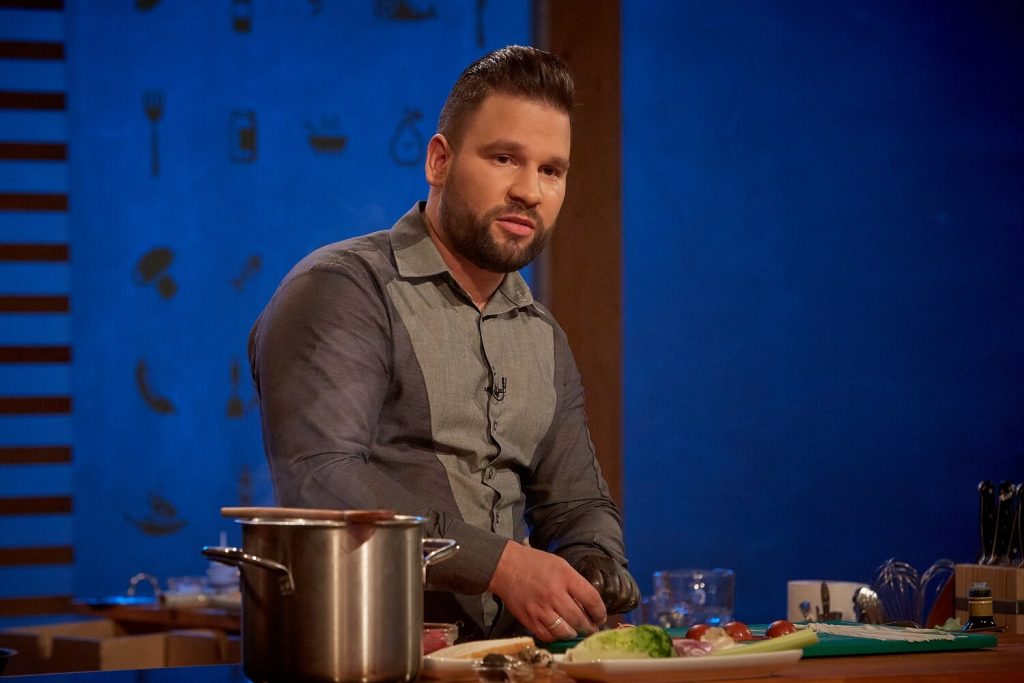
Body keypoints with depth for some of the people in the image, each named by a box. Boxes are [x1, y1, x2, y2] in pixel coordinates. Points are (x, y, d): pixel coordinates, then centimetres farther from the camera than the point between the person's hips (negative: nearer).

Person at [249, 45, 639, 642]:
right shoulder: (341, 290, -5)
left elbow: (579, 506, 24)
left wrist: (592, 573, -2)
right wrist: (502, 563, -23)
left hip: (503, 655, 7)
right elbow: (318, 479, -18)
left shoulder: (544, 338, 21)